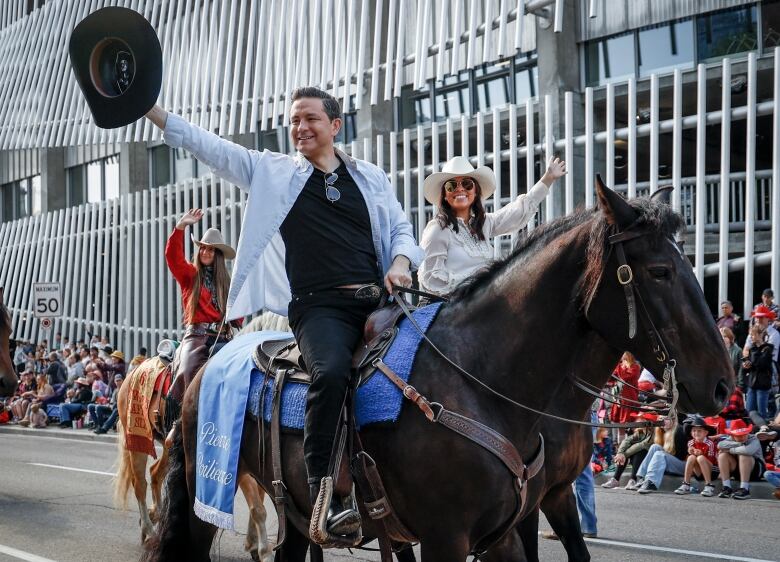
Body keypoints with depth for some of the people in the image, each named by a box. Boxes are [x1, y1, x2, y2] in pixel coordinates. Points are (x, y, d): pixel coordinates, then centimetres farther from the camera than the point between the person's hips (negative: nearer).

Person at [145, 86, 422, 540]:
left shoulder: (372, 177, 20)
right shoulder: (272, 171, 13)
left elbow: (401, 228, 24)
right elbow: (207, 145, 10)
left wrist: (401, 263, 1)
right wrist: (147, 106, 4)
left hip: (378, 301, 4)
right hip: (319, 308, -3)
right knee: (332, 371, -34)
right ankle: (325, 497, -33)